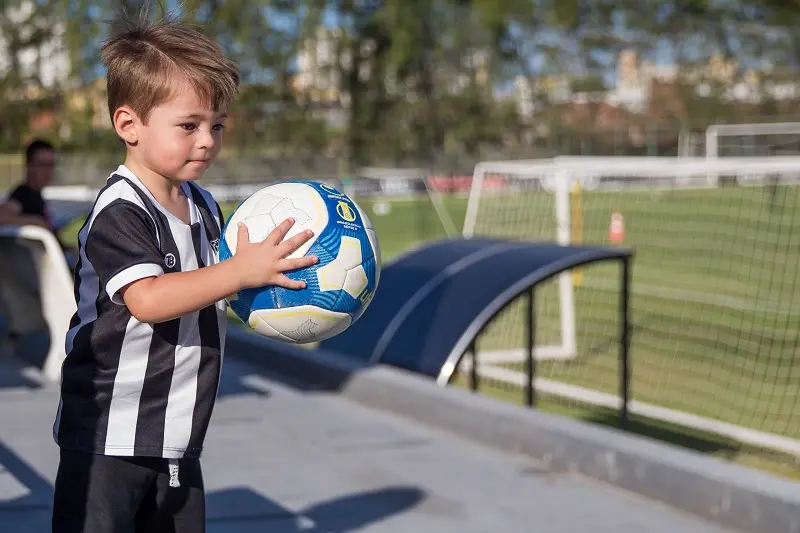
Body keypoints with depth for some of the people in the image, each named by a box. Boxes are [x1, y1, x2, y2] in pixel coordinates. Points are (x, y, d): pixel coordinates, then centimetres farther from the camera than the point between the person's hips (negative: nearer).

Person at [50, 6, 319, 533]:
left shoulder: (205, 207, 9)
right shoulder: (119, 212, -17)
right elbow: (148, 299, -31)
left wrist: (267, 280, 3)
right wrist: (241, 271, -34)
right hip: (109, 435, -8)